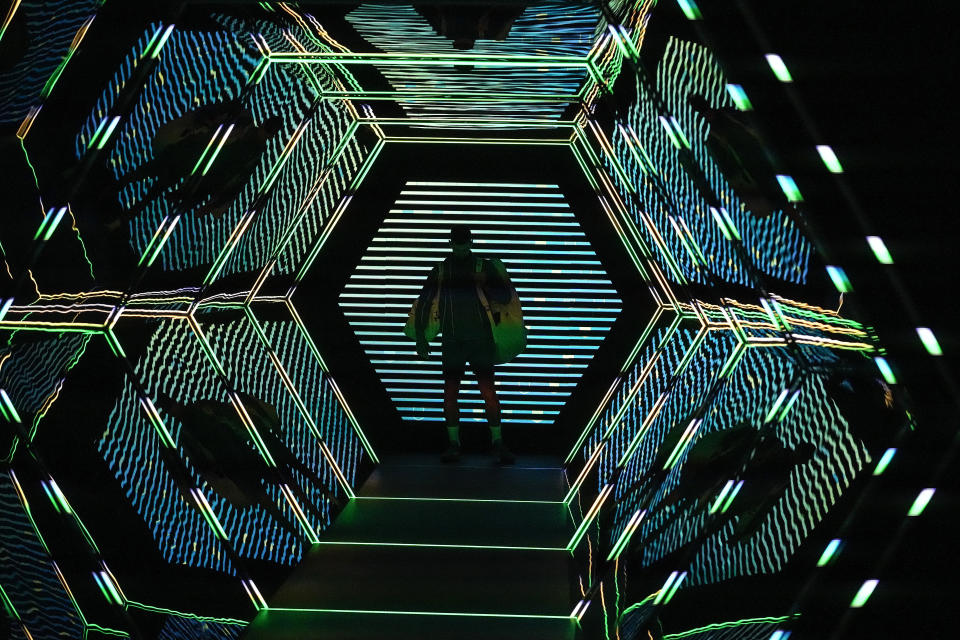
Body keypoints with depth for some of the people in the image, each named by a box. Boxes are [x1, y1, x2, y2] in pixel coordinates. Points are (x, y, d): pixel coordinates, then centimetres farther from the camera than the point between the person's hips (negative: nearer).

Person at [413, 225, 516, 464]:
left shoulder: (484, 267, 1)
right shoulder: (440, 271, 5)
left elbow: (505, 297, -3)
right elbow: (423, 304, 7)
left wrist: (482, 285, -17)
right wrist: (420, 337, 0)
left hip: (480, 340, -2)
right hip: (452, 342, 2)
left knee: (488, 391, -6)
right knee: (450, 392, 0)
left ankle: (498, 443, 4)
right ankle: (453, 443, 11)